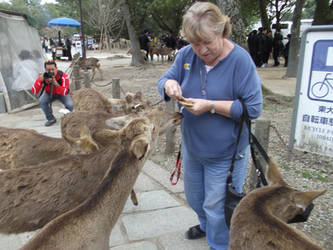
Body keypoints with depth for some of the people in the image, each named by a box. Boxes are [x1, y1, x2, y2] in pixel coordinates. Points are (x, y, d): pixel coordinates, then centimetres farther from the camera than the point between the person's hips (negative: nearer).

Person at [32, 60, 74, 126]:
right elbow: (34, 92, -31)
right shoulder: (43, 76, -26)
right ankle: (51, 119, -5)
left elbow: (64, 93, -41)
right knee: (41, 101, -28)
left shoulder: (63, 76, -32)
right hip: (49, 93, 2)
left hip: (61, 94, -2)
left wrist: (55, 84, -54)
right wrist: (40, 80, -44)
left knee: (70, 105, -28)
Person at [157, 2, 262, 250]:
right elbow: (165, 79, 3)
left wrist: (211, 106, -29)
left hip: (225, 154, -6)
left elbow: (254, 108, -21)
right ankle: (206, 226, 58)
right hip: (192, 147, 6)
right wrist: (169, 84, -22)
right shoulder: (186, 54, -6)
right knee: (195, 198, 28)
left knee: (217, 208, 11)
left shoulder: (240, 60, -21)